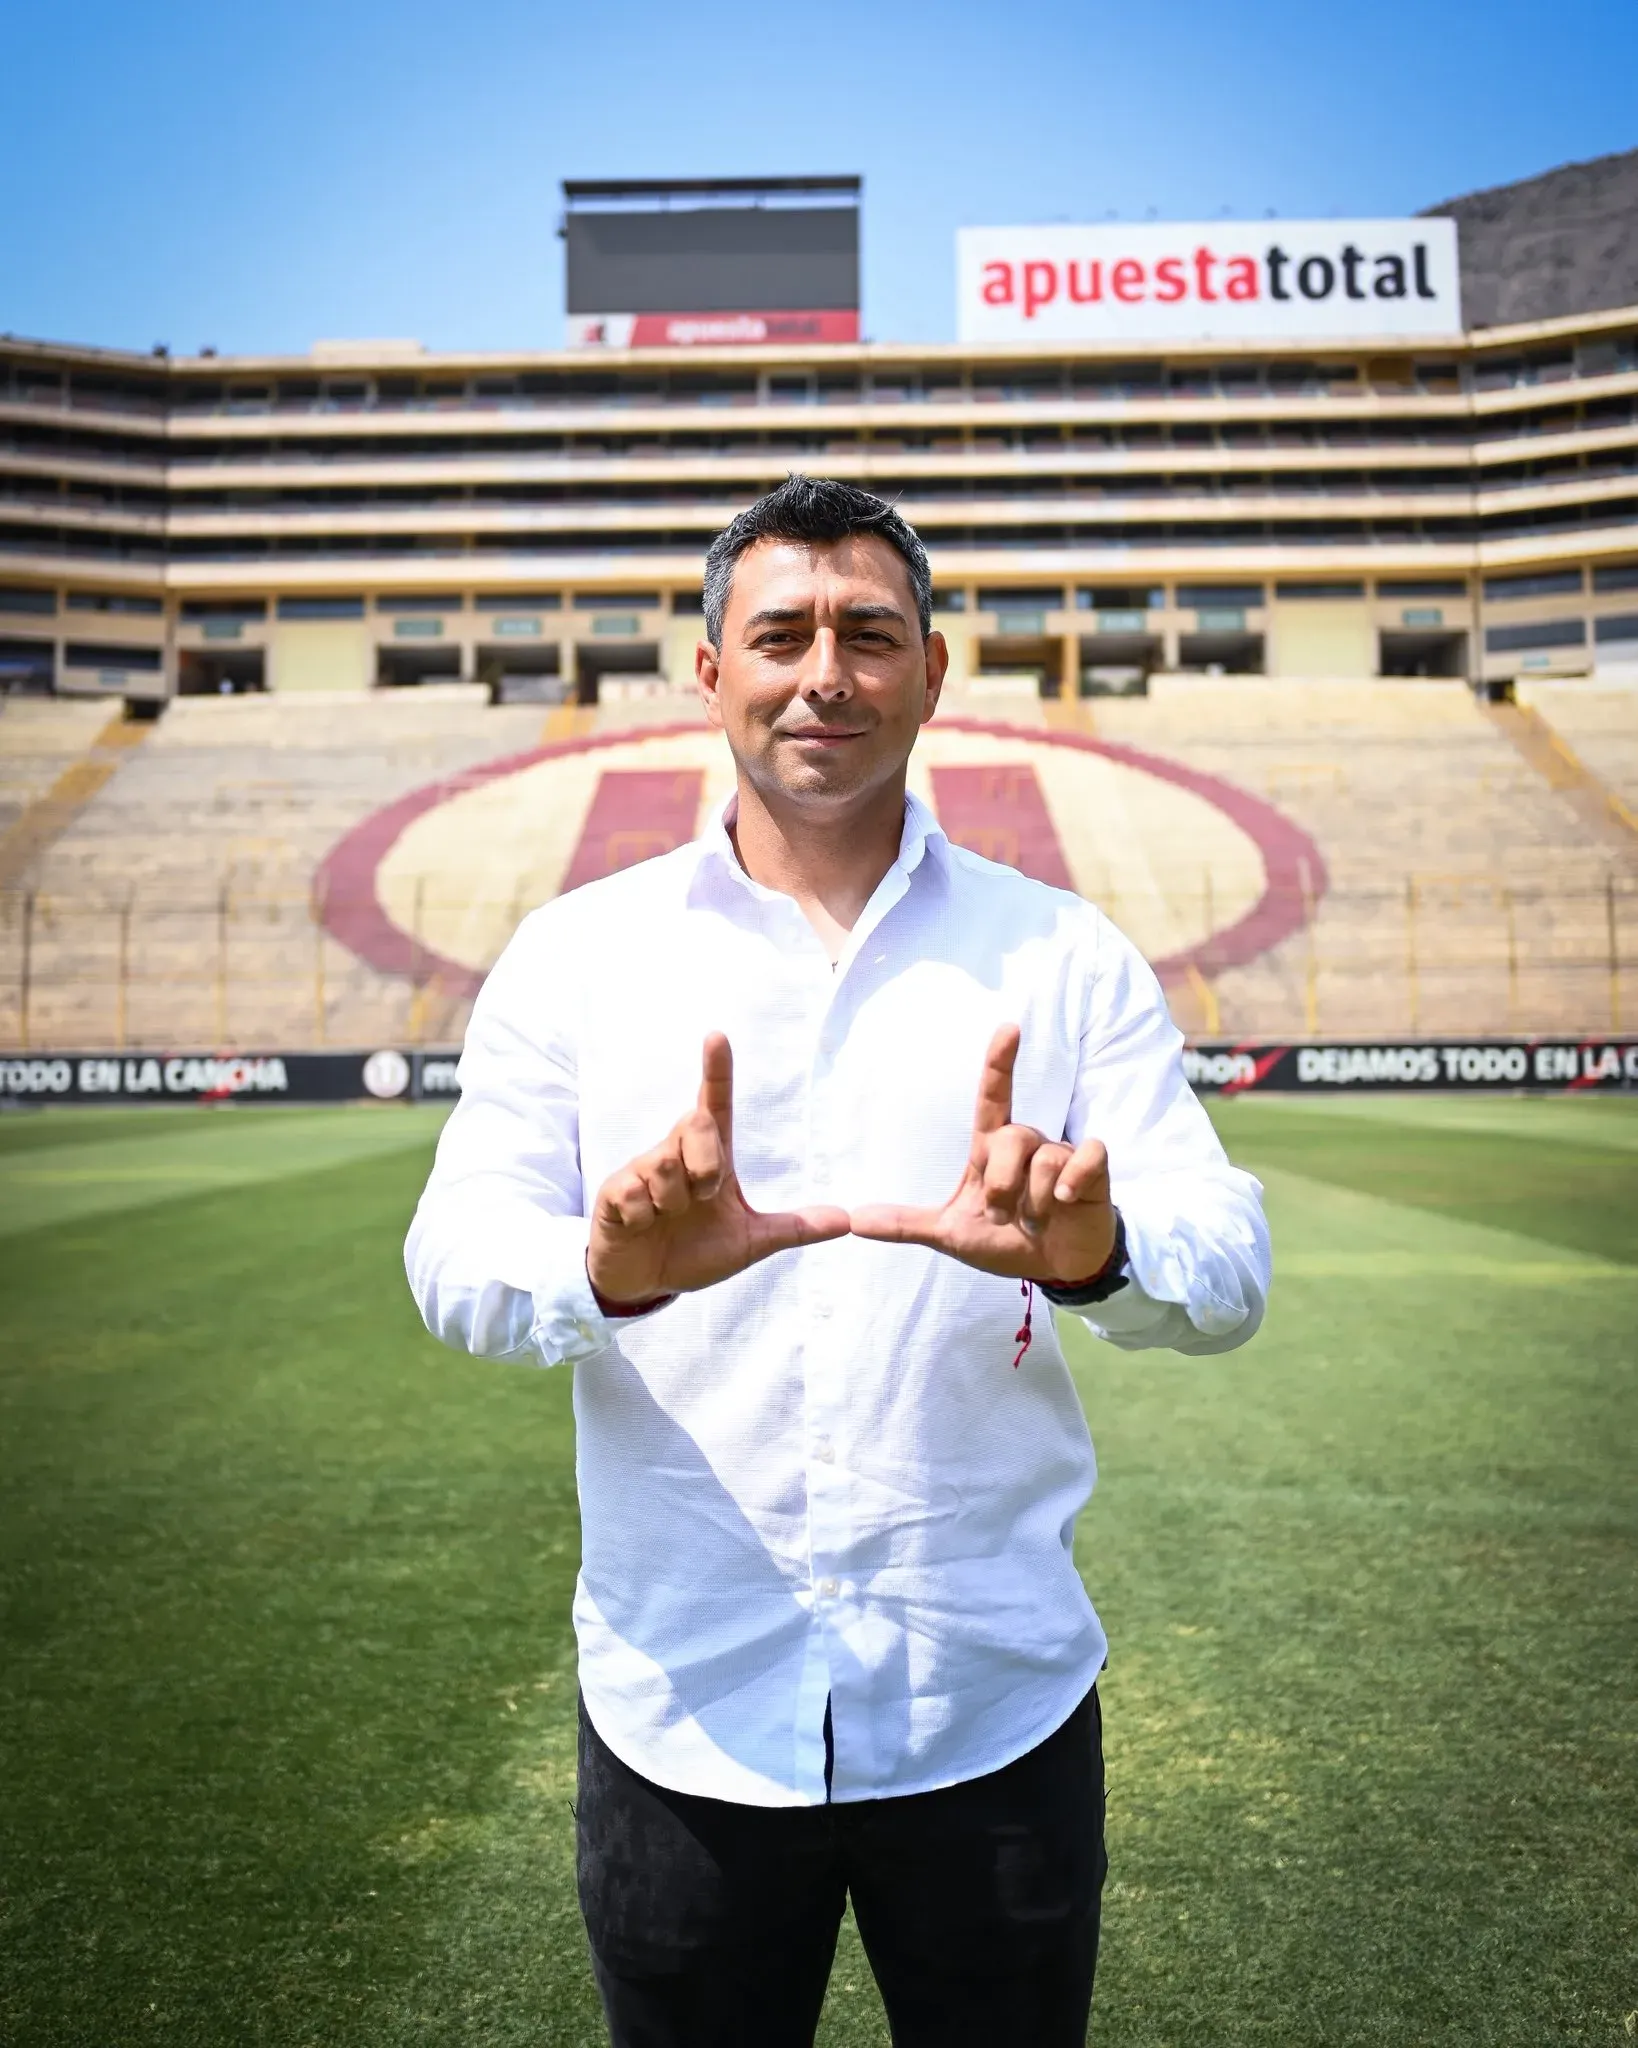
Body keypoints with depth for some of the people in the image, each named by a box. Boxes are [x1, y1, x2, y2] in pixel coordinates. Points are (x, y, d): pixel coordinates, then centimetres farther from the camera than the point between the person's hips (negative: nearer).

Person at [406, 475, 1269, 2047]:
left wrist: (1099, 1251, -32)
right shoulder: (577, 951, 0)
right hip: (680, 1719, 0)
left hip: (997, 1715, 1)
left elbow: (1227, 1266, -8)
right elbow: (453, 1260, -8)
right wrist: (608, 1269, -31)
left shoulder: (1065, 958, 0)